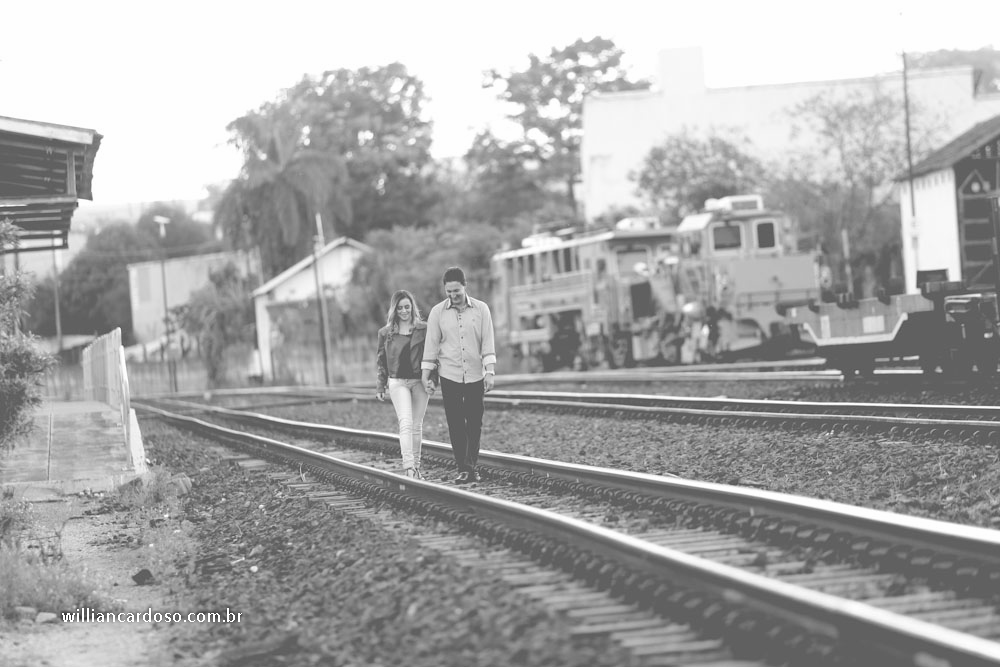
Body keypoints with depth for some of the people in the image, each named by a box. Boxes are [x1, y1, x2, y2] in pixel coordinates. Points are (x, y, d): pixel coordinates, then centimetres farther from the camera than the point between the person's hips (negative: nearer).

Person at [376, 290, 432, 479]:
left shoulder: (423, 329, 2)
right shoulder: (386, 333, 5)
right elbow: (381, 360, 12)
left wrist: (431, 380, -8)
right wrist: (380, 386, 11)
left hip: (419, 381, 1)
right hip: (397, 382, -1)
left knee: (417, 426, 6)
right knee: (406, 423, -15)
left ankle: (416, 466, 16)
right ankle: (408, 466, -24)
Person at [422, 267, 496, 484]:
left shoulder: (481, 309, 1)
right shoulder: (437, 312, 2)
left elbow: (488, 343, -1)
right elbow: (431, 343, 4)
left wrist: (490, 372, -8)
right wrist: (425, 373, 0)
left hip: (475, 375, 0)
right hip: (450, 376, 0)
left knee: (474, 424, 2)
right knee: (456, 425, -4)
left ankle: (472, 466, 13)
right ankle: (463, 469, -2)